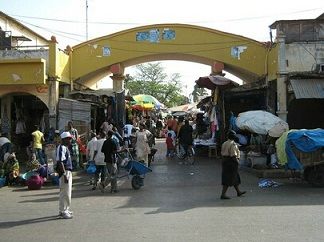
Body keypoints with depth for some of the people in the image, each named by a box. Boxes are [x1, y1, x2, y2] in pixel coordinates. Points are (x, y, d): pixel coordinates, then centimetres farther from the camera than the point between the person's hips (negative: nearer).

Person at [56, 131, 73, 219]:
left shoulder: (65, 148, 16)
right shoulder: (62, 148, -16)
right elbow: (60, 162, -22)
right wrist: (64, 174, -26)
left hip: (68, 171, 11)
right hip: (64, 172, -11)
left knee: (68, 191, 17)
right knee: (65, 192, -6)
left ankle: (65, 209, 27)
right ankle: (63, 212, 0)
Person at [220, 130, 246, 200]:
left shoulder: (224, 144, 9)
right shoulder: (233, 144, -16)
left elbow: (222, 153, 9)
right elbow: (233, 154, -20)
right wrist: (237, 159, -5)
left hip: (225, 161, 9)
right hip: (231, 162, -9)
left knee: (235, 177, 20)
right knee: (229, 179, -5)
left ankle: (238, 192, 32)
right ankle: (223, 194, -5)